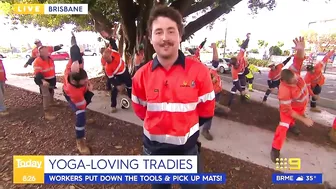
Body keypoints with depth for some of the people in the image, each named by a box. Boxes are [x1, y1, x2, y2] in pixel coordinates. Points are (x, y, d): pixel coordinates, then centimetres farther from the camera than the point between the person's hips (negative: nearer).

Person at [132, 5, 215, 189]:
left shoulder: (199, 71, -17)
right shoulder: (141, 75, -11)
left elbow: (206, 110, -3)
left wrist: (185, 125, 6)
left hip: (187, 145, -2)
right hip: (154, 145, 3)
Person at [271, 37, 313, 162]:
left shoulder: (293, 72, -31)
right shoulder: (284, 91, -44)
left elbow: (299, 59, -41)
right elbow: (287, 110, -35)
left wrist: (300, 49, -64)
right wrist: (304, 119, -30)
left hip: (302, 103, 7)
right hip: (290, 107, -7)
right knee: (284, 125, -18)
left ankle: (291, 125, 69)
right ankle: (275, 149, -6)